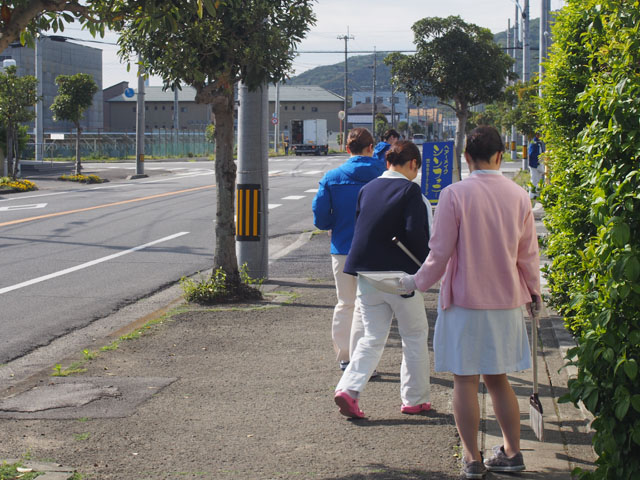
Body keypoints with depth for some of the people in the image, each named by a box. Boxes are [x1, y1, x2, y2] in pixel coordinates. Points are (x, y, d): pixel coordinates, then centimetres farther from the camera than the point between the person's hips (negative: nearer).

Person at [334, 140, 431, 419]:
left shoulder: (368, 189, 8)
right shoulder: (409, 190, -9)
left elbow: (359, 228, 13)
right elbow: (415, 233, -18)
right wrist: (428, 262, -4)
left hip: (367, 275, 5)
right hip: (400, 275, -5)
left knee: (372, 338, 11)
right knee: (415, 336, 12)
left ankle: (348, 388, -8)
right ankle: (415, 399, 16)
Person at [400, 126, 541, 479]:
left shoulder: (455, 194, -12)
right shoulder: (518, 196, -1)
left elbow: (441, 252, -10)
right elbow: (528, 254, 7)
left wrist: (417, 282, 6)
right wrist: (533, 291, 23)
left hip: (464, 301, -4)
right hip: (506, 302, 4)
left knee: (465, 380, 4)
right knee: (498, 379, 17)